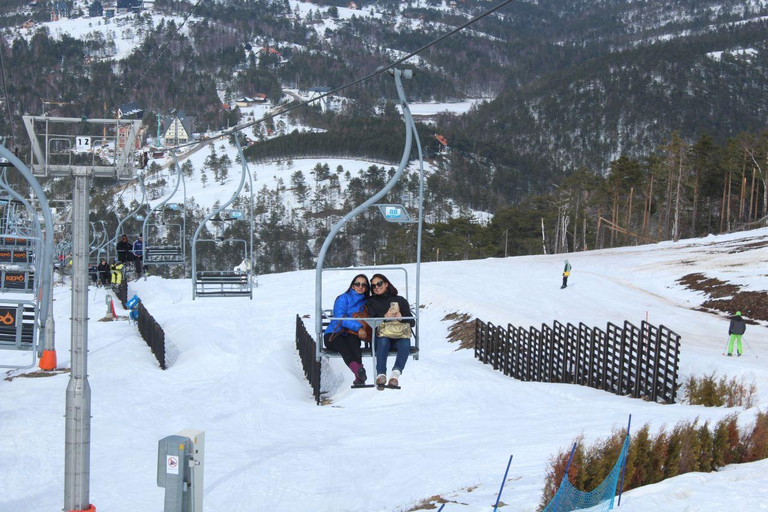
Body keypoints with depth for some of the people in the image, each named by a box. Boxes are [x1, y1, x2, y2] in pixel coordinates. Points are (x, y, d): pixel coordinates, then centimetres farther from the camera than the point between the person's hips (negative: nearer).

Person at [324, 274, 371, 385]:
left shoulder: (366, 302, 18)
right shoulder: (344, 298, 1)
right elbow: (340, 317, -12)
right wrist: (358, 327, -23)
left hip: (351, 334, 3)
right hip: (333, 334, -3)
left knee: (353, 341, -35)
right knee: (343, 346, -38)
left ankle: (359, 377, -57)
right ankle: (357, 369, -68)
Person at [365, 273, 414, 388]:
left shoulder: (400, 300, 21)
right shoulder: (371, 303, 23)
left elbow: (412, 322, 12)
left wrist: (401, 317, -10)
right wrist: (384, 317, -14)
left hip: (398, 337, 1)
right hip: (380, 335, 0)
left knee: (405, 342, -34)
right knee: (383, 341, -36)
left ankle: (396, 373, -51)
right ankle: (381, 374, -50)